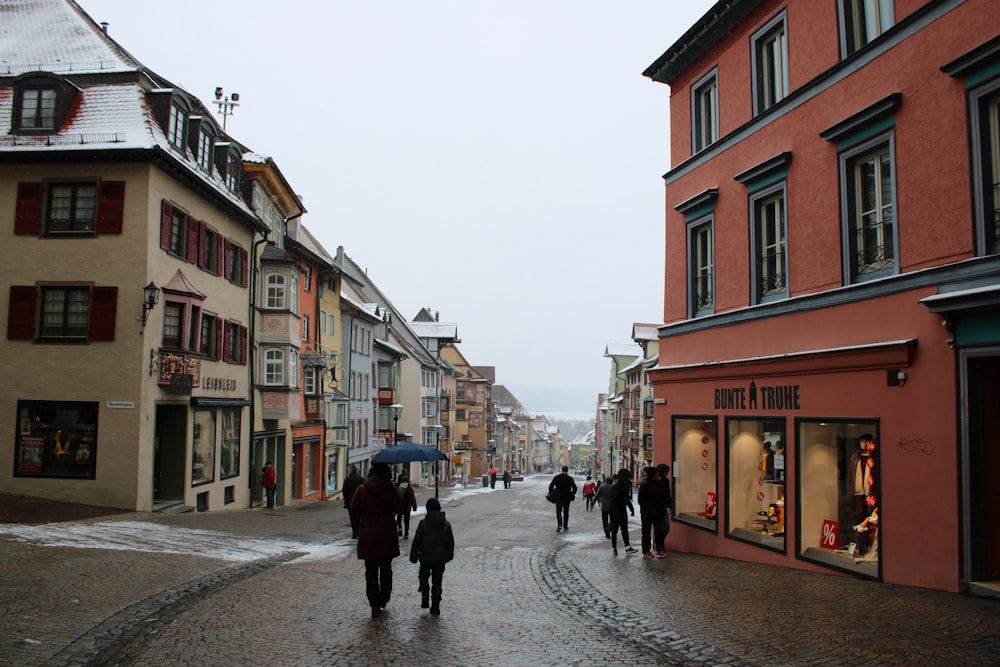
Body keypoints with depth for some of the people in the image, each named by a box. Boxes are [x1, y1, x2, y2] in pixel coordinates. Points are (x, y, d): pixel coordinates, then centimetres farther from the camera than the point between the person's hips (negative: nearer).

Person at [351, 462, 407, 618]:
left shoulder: (362, 489, -3)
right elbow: (399, 508, -12)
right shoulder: (389, 489, -10)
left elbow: (354, 509, 3)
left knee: (371, 572, 5)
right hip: (386, 536, 0)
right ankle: (384, 600, 27)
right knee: (386, 569, 19)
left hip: (367, 537, 1)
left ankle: (375, 605, -2)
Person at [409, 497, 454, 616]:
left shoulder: (423, 523, -10)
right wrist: (449, 556, 21)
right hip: (440, 559, 2)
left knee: (423, 576, 19)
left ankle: (424, 600, 7)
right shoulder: (446, 524, 1)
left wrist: (413, 556, 2)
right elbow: (451, 542, 9)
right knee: (437, 582, 9)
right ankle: (435, 607, 8)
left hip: (426, 558, -2)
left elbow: (416, 541, -7)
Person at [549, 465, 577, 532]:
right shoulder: (570, 478, -4)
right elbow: (574, 488, -5)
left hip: (558, 498, 0)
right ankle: (565, 526, 18)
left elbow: (550, 486, -6)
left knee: (558, 511, 4)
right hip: (567, 498, 0)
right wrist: (572, 495, 10)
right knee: (566, 512, 13)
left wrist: (551, 494, 7)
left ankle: (559, 525, -17)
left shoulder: (556, 477, -4)